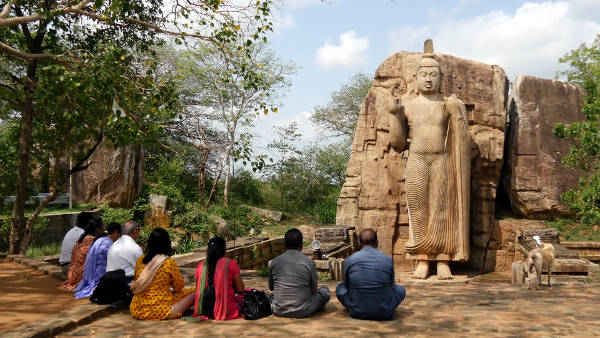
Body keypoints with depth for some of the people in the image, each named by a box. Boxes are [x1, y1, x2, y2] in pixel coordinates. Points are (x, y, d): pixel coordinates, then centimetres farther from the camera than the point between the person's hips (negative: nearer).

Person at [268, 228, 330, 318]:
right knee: (325, 290, 19)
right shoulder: (309, 262, -10)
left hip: (279, 311, 3)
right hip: (302, 312, -3)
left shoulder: (274, 262, -2)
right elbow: (314, 290, 1)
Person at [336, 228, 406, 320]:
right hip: (384, 313, 0)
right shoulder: (388, 260, -2)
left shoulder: (349, 260, -3)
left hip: (357, 313, 0)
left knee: (340, 287, 24)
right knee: (400, 289, 25)